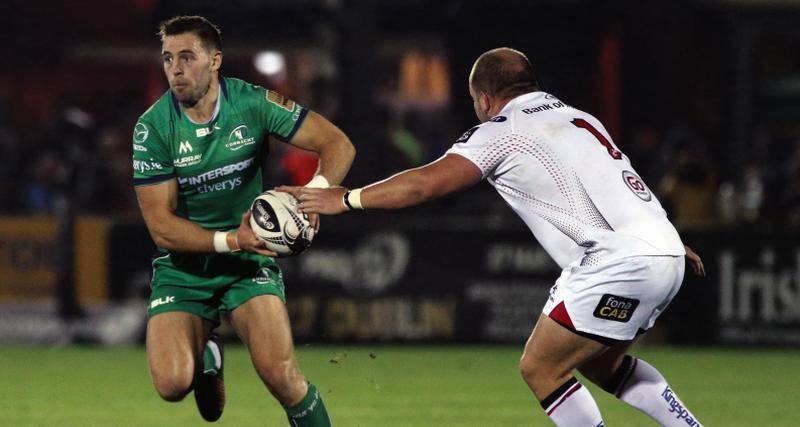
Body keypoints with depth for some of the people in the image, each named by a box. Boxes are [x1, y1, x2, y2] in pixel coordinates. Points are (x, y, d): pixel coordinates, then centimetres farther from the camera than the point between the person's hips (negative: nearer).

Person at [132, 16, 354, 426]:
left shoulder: (253, 103, -11)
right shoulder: (153, 127, -13)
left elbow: (337, 143, -7)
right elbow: (161, 227, -13)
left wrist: (316, 190, -28)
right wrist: (230, 240, -27)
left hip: (249, 264, 0)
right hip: (182, 268, 0)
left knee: (280, 375, -21)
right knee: (171, 384, -18)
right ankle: (206, 358, 18)